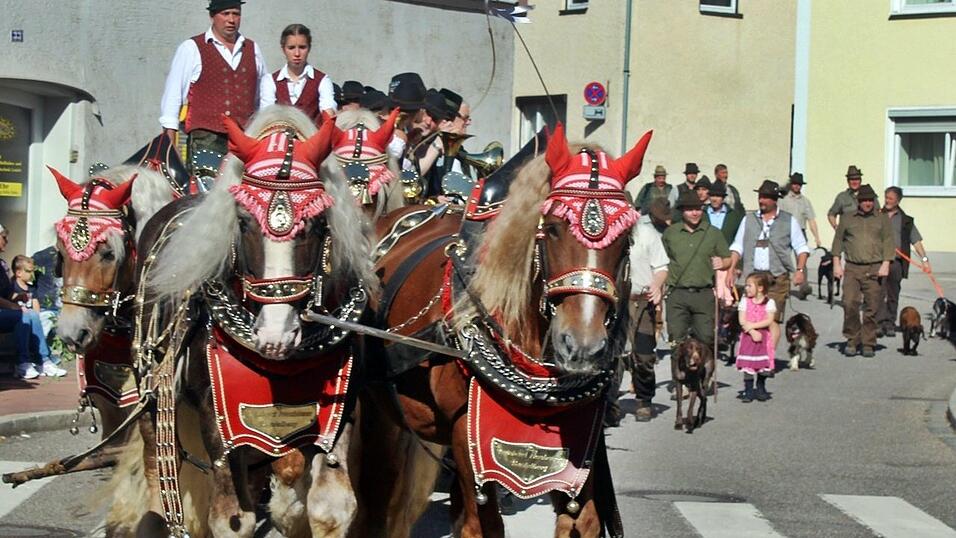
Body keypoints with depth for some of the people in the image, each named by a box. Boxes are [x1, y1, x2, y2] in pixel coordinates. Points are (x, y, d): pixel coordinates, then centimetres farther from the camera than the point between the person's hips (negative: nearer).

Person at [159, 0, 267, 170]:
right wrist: (170, 140, -2)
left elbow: (263, 98, 22)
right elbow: (173, 93, 4)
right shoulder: (191, 48, 4)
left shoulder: (252, 50, 17)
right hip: (206, 138, -3)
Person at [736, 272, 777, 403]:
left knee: (763, 365, 4)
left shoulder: (769, 302, -1)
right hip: (748, 337, 0)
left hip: (763, 337, 0)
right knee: (747, 366, -4)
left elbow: (769, 321, -12)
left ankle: (761, 389, 22)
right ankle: (748, 391, 4)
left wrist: (752, 325, -18)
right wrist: (752, 332, -18)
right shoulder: (745, 301, 2)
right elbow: (742, 320, -6)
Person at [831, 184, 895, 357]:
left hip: (874, 269, 0)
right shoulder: (847, 218, 12)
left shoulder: (883, 219, 11)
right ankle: (852, 340, 1)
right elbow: (838, 240, 13)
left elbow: (888, 242, 7)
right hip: (852, 268, 0)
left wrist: (885, 264, -4)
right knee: (850, 303, -12)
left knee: (872, 308, -1)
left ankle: (868, 344, 7)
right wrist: (836, 263, 4)